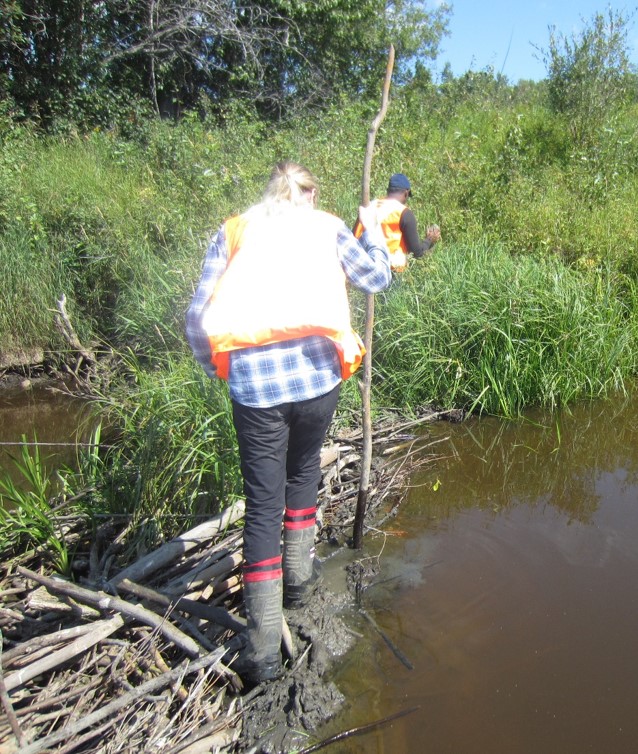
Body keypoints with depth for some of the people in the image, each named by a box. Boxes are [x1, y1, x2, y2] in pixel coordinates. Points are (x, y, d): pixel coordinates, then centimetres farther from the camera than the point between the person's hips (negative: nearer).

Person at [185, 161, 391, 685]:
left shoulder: (232, 232, 12)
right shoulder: (326, 227, 11)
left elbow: (199, 318, 5)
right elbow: (377, 277, 20)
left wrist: (217, 368, 20)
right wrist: (371, 231, 37)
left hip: (253, 382, 0)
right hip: (316, 373, 1)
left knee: (264, 503, 6)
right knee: (303, 471, 27)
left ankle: (264, 646, 8)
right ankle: (299, 576, 39)